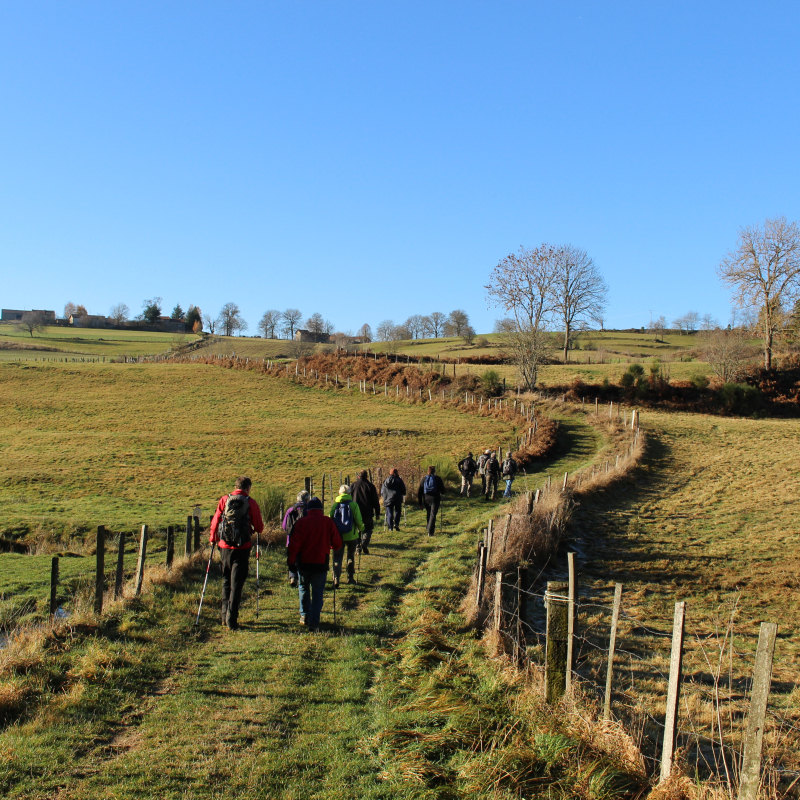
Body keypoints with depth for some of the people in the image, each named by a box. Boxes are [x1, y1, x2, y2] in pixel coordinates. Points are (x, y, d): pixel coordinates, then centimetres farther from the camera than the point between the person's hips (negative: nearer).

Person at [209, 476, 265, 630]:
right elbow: (259, 528, -1)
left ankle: (225, 616, 23)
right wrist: (251, 527, 22)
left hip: (225, 546, 3)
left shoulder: (224, 500, 2)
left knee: (226, 581, 19)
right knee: (237, 583, 2)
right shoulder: (251, 503, -4)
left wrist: (212, 538, 19)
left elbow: (215, 521, 3)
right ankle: (231, 619, -2)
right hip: (242, 548, -3)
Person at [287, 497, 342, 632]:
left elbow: (294, 543, -10)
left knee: (303, 588, 21)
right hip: (321, 563, 0)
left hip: (303, 562, 0)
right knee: (318, 592, 6)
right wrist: (329, 547, 23)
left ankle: (305, 616, 23)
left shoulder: (301, 522, -4)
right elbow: (337, 543, 1)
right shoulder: (328, 522, -1)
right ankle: (313, 622, 0)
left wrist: (291, 561, -5)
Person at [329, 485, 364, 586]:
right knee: (351, 556, 18)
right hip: (351, 536, 0)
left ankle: (336, 578, -9)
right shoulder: (353, 505, -8)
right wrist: (361, 528, 13)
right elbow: (359, 521, -9)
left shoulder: (334, 505, -3)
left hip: (338, 536, 0)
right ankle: (350, 577, 24)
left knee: (337, 557, 6)